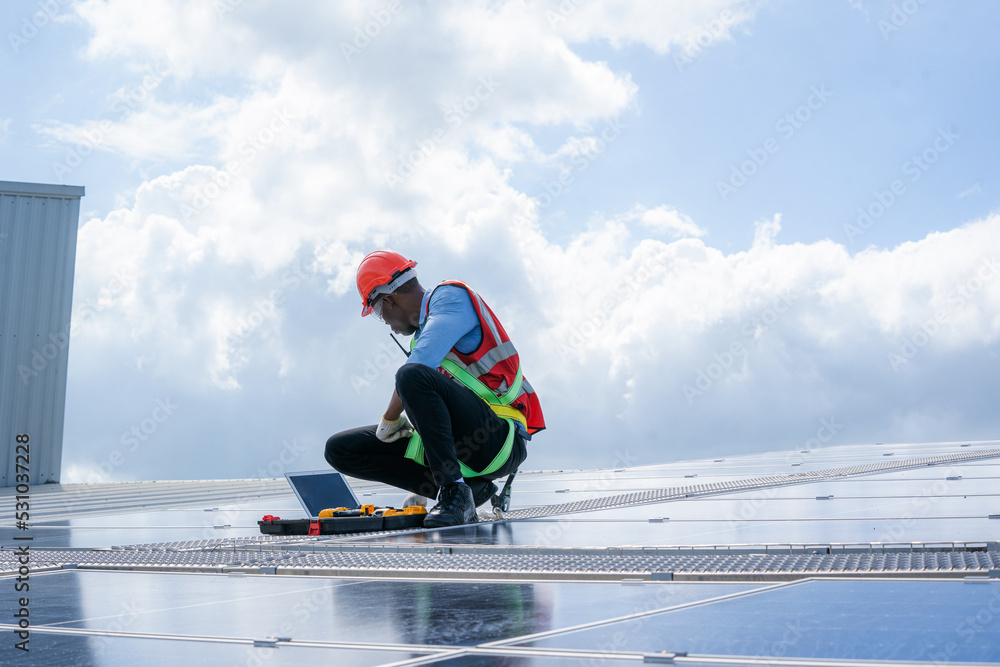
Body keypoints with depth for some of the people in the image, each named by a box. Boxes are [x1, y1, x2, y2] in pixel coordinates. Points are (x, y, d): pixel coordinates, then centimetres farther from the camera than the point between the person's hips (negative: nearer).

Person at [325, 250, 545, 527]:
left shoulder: (451, 295, -4)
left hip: (500, 442, -9)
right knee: (340, 449, 4)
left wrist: (389, 419, -9)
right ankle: (469, 487, -3)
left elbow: (422, 363, -20)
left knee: (413, 376, -32)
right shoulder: (422, 330, 22)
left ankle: (455, 492, -22)